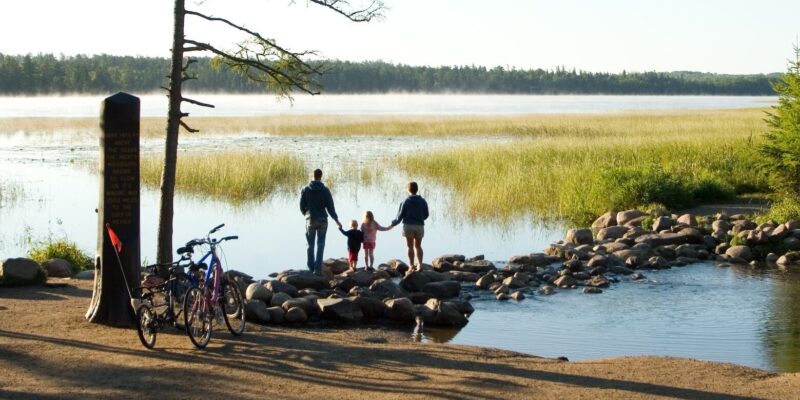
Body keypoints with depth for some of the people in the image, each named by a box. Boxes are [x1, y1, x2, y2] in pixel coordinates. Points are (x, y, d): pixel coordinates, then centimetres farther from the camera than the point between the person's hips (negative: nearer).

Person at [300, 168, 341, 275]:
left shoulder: (305, 190, -4)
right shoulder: (325, 190, -7)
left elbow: (302, 206, 1)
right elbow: (330, 207, -6)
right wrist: (336, 220, 4)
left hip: (310, 220, 1)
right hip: (322, 220, -1)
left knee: (310, 245, 11)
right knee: (320, 245, 3)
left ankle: (311, 268, 12)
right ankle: (318, 269, -5)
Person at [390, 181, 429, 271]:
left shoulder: (405, 202, -8)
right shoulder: (423, 201, 1)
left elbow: (400, 215, -6)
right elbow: (426, 215, 8)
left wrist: (393, 223, 9)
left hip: (408, 226, -3)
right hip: (420, 226, 3)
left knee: (410, 247, 4)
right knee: (418, 246, 14)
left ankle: (411, 266, 2)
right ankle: (420, 264, 4)